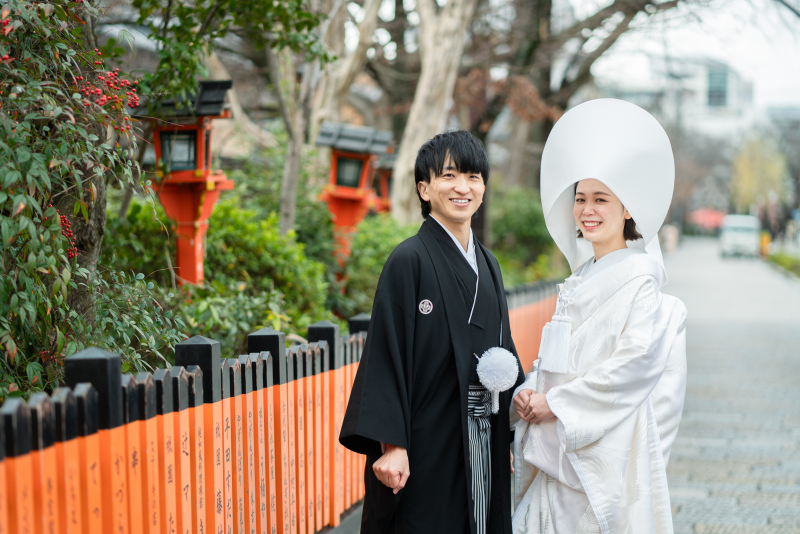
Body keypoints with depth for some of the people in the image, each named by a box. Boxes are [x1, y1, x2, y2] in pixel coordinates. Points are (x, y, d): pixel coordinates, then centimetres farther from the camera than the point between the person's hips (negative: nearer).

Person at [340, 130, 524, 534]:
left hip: (483, 444, 7)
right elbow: (387, 354, -15)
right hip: (428, 445, -7)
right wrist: (390, 444, -21)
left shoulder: (487, 265, 12)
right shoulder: (409, 261, -10)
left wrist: (518, 395, 5)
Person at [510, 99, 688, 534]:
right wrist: (528, 392, -2)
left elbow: (637, 358, -18)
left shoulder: (639, 278, -8)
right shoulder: (580, 279, 16)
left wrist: (557, 402, -15)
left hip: (606, 448, -7)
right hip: (557, 449, 7)